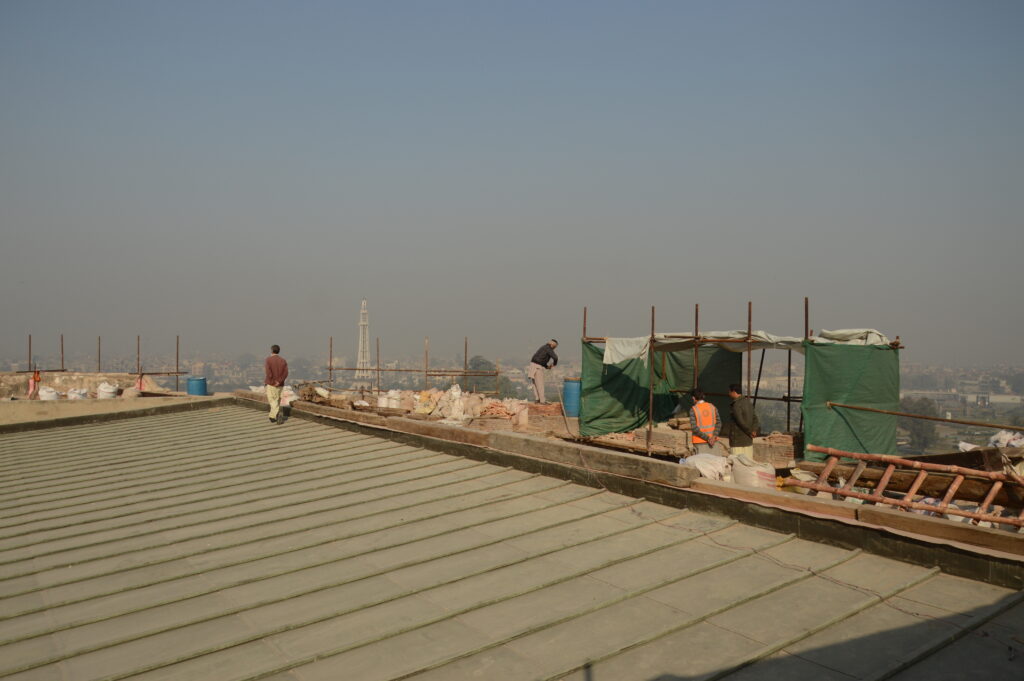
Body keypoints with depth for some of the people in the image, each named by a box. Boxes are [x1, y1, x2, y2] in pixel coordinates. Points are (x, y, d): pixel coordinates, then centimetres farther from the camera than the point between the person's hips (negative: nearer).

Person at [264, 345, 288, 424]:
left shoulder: (268, 360, -8)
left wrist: (272, 382, -8)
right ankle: (272, 417, 22)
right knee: (277, 400, 16)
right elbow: (285, 373, -7)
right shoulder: (283, 360, 4)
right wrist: (278, 381, -12)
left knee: (272, 401, -1)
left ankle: (279, 413, -25)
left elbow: (268, 372, -18)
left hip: (271, 384, -4)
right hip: (280, 385, 4)